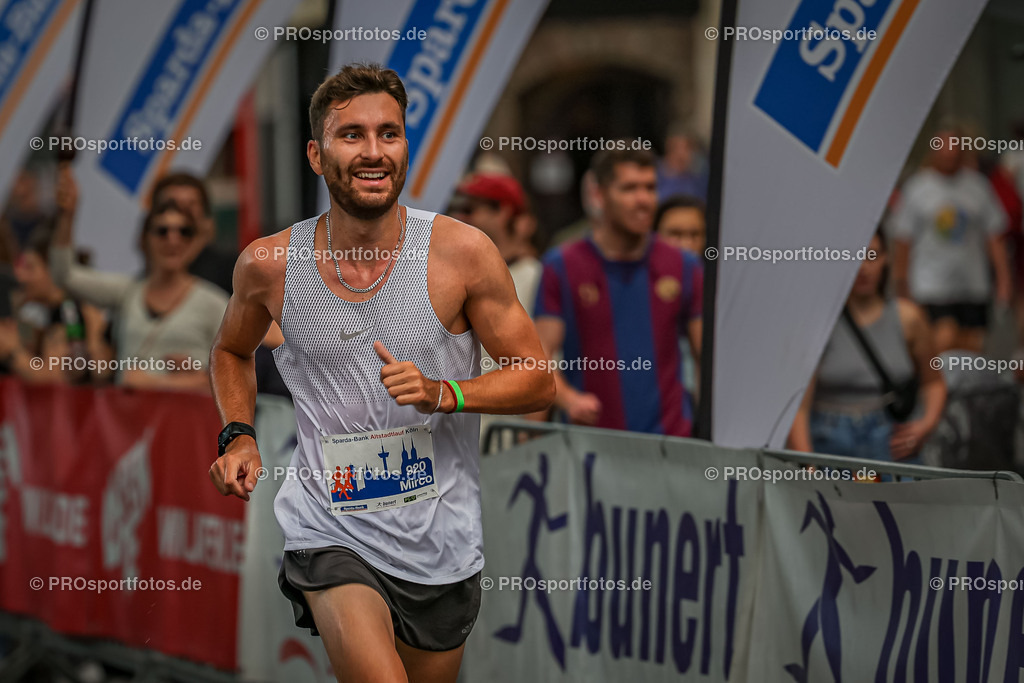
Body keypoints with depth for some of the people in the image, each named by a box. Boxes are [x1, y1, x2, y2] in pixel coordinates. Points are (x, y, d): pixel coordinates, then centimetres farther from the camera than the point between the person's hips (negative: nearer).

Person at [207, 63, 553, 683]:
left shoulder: (462, 253, -9)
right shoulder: (269, 265, -4)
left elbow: (537, 381, -3)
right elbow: (233, 350, 18)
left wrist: (442, 393, -19)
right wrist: (239, 435, 1)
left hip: (440, 542, 2)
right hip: (330, 532, -1)